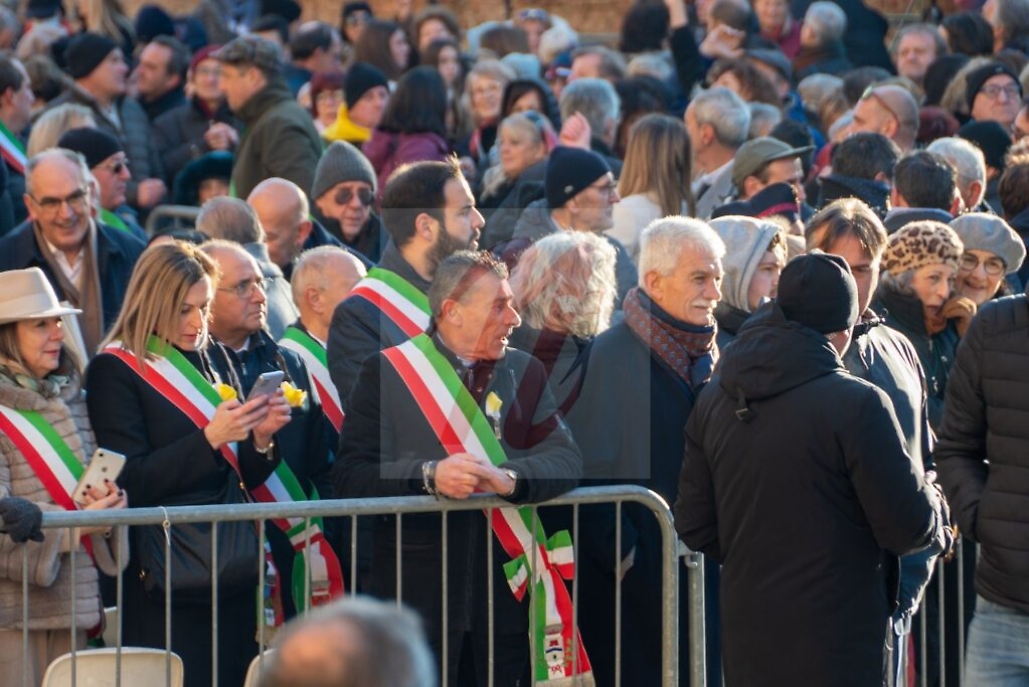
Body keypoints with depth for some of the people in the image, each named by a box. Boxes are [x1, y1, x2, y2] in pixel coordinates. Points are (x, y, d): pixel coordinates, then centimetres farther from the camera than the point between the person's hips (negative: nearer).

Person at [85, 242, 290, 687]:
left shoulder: (212, 359, 13)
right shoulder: (115, 370, -4)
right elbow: (133, 484, -12)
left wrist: (261, 439, -5)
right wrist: (209, 438, -20)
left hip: (234, 567, 6)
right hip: (167, 581, -5)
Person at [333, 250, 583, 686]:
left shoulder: (525, 372, 12)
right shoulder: (386, 372, -1)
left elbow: (565, 459, 0)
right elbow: (350, 477, -8)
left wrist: (509, 479, -21)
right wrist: (429, 475, -23)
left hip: (506, 589, 4)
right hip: (419, 587, -4)